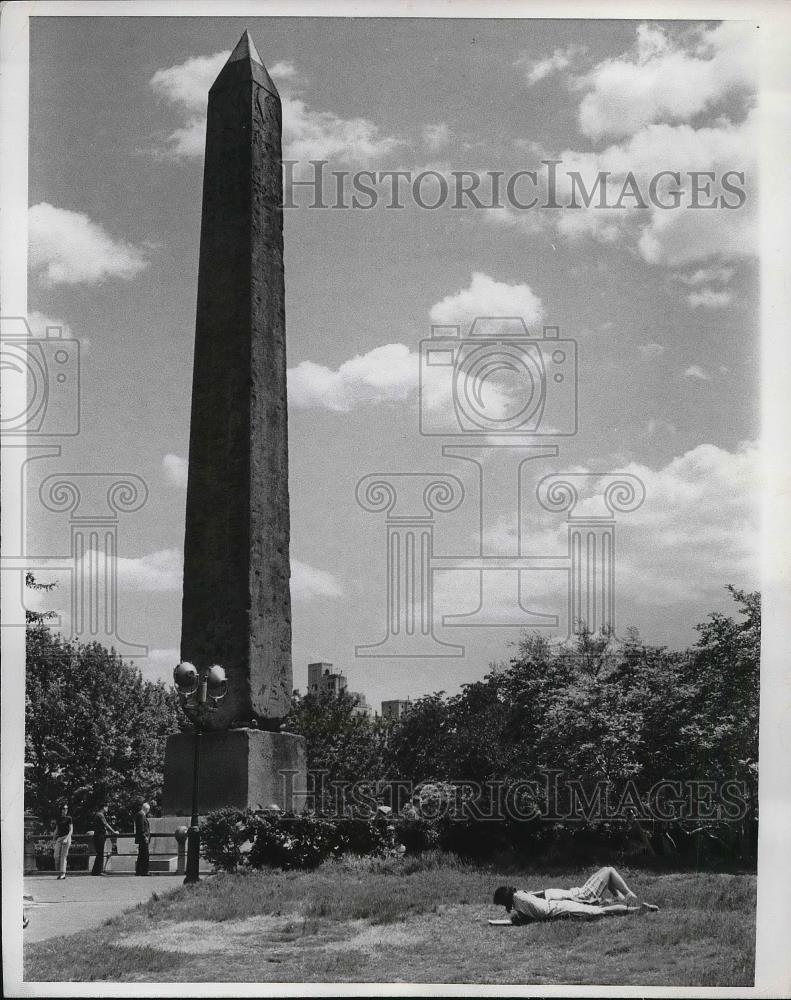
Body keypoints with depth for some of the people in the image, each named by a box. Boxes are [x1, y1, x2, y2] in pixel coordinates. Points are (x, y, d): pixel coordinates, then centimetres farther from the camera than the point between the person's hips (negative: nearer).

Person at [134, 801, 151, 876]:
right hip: (143, 839, -11)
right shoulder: (141, 815, -13)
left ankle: (138, 871, 16)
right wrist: (144, 836, -19)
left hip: (141, 839, 11)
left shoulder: (141, 814, 17)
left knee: (141, 856, 13)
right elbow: (141, 828, -19)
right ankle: (144, 871, -8)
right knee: (145, 855, -8)